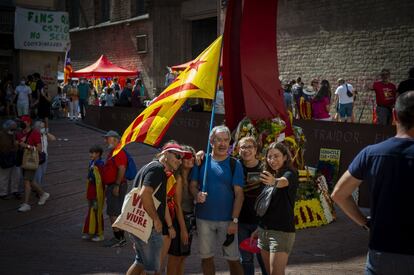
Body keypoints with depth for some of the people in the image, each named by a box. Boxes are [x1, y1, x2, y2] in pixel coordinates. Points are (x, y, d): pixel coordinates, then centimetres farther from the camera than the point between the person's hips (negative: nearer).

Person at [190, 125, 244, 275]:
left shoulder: (235, 164, -3)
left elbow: (239, 194, -6)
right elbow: (193, 185, 6)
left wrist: (234, 220, -12)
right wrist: (197, 194, -18)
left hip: (227, 219, -2)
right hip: (204, 218, 2)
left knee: (233, 258, 3)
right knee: (206, 256, 13)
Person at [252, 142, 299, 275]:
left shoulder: (290, 174, -9)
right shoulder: (269, 175, 14)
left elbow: (283, 182, -34)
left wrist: (274, 182, -56)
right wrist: (259, 229, 15)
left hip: (282, 231, -7)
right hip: (264, 231, 7)